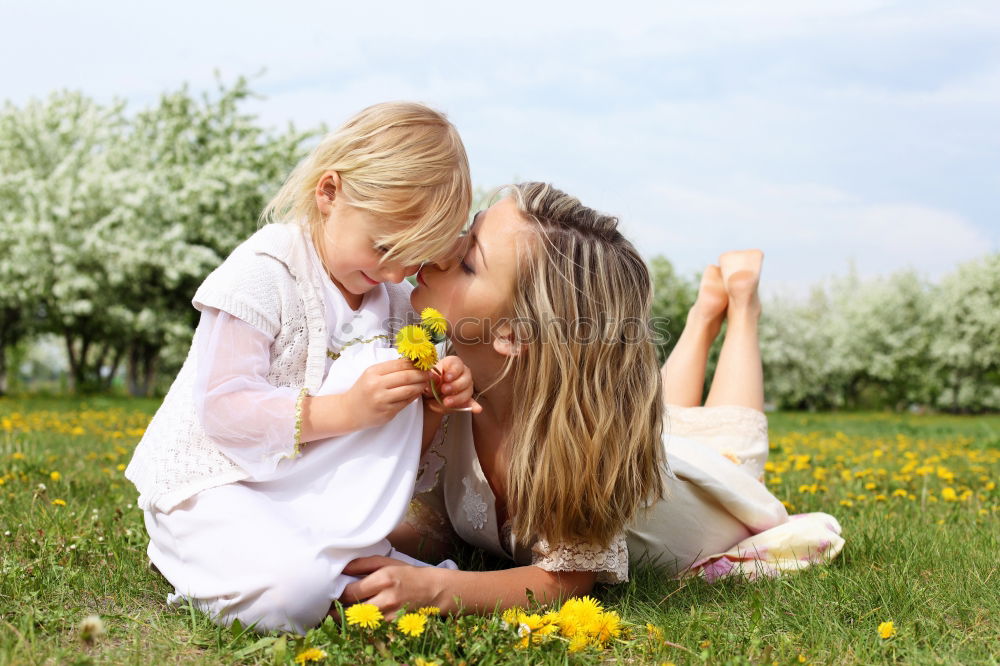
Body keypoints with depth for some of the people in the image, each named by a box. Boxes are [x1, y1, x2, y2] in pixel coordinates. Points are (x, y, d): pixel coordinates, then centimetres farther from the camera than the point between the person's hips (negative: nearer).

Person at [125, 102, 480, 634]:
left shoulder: (391, 296, 2)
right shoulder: (261, 275, -20)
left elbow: (383, 415, 6)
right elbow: (223, 408, -25)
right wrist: (345, 411, -34)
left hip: (310, 481, 7)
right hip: (213, 481, -7)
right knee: (292, 593, -35)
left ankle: (336, 548, -16)